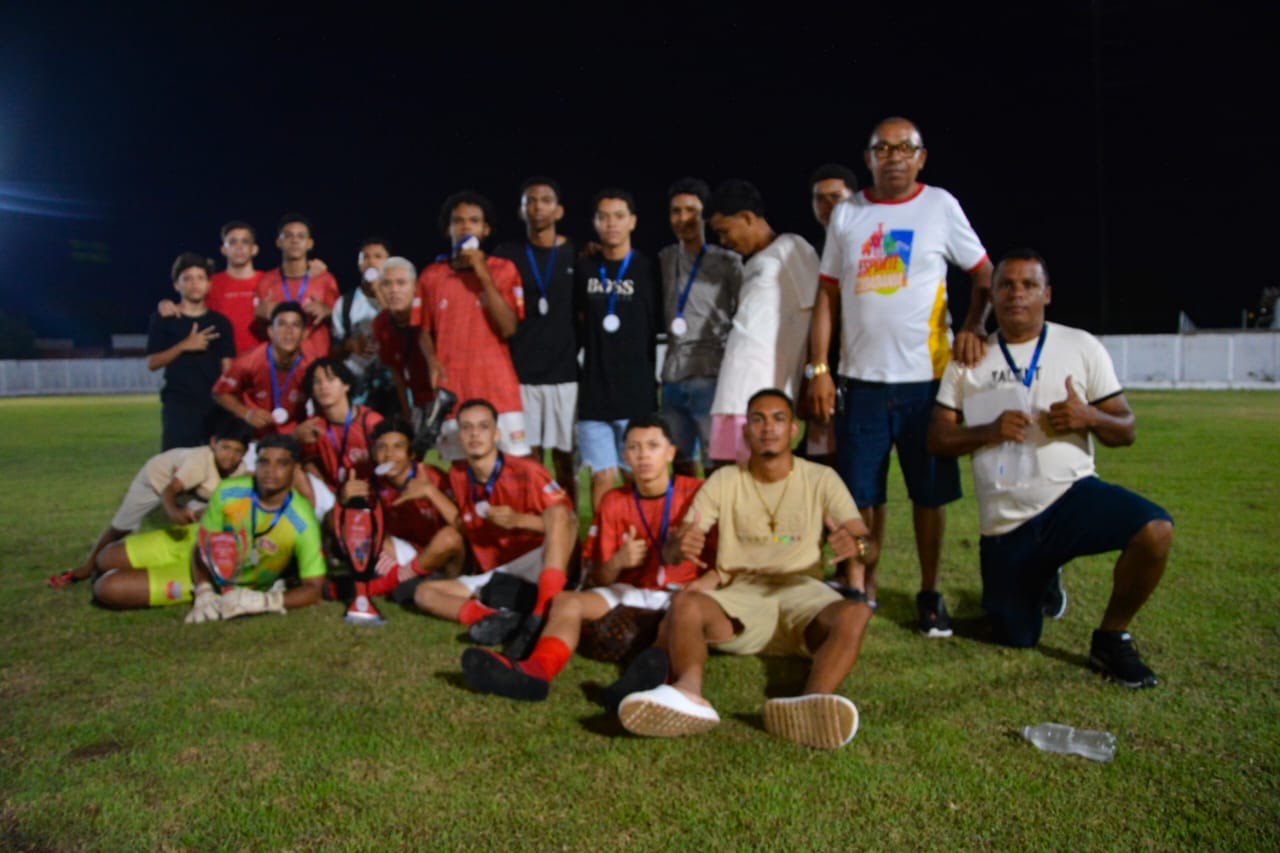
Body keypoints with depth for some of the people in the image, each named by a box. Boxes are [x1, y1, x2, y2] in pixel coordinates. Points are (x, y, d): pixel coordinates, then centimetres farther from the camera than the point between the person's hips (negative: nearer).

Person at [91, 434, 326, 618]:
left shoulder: (302, 523, -33)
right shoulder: (228, 491, -26)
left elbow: (313, 588, -28)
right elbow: (202, 545, -10)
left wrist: (261, 601, -40)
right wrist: (203, 593, -23)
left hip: (235, 585, -3)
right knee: (107, 560, 8)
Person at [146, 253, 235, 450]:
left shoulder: (220, 323, 9)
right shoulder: (164, 320, 4)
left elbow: (227, 369, 7)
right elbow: (152, 363, -1)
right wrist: (184, 346, -14)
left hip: (216, 405, 2)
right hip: (178, 405, -2)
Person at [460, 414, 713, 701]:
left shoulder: (696, 493, -1)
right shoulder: (614, 502, 8)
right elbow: (598, 580, 7)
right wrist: (617, 562, -15)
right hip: (630, 592, 3)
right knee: (566, 600, -22)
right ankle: (536, 669, -50)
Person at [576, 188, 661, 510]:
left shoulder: (647, 270, 1)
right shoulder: (584, 271, 8)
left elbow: (657, 327, 5)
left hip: (637, 391, -2)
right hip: (594, 390, 2)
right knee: (602, 478, 4)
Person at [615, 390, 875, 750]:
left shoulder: (822, 479, 7)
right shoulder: (723, 481, 8)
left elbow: (863, 540, -3)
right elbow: (673, 547, -2)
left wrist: (856, 545, -29)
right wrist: (679, 546, -28)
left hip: (800, 592, 0)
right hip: (740, 597, 1)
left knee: (855, 612, -32)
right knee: (684, 603, -30)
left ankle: (813, 704, -57)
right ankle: (688, 694, -56)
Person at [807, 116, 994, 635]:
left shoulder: (939, 206, 3)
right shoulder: (847, 214, 8)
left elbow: (985, 273, 9)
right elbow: (828, 296, 8)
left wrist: (972, 326, -9)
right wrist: (819, 368, 0)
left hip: (926, 378, -1)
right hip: (862, 379, 1)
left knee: (930, 492, 5)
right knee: (861, 493, 5)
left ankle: (930, 595, 21)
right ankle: (863, 588, 22)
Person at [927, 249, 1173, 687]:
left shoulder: (1081, 347, 3)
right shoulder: (969, 359, 6)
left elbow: (1125, 431, 3)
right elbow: (937, 439, 2)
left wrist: (1088, 417, -19)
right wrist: (989, 431, -17)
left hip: (1072, 493, -1)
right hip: (1005, 523, 1)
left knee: (1154, 531, -32)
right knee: (1016, 639, 7)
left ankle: (1111, 638, -5)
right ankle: (1043, 581, 43)